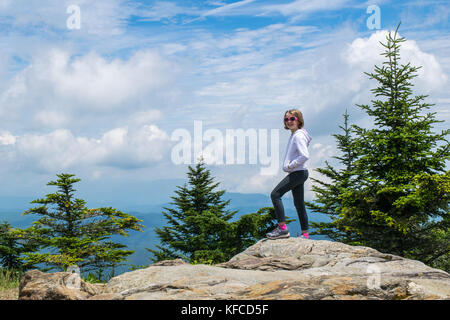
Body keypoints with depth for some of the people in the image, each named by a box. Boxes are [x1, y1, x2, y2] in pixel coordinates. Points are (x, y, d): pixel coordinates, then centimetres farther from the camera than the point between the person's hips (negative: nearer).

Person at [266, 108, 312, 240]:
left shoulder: (298, 136, -15)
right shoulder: (294, 135, 16)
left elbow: (305, 156, -26)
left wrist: (290, 165, -17)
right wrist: (289, 166, 10)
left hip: (297, 173, -10)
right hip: (297, 173, 10)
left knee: (275, 194, -11)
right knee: (299, 203, 12)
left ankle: (282, 228, -12)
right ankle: (305, 234, 18)